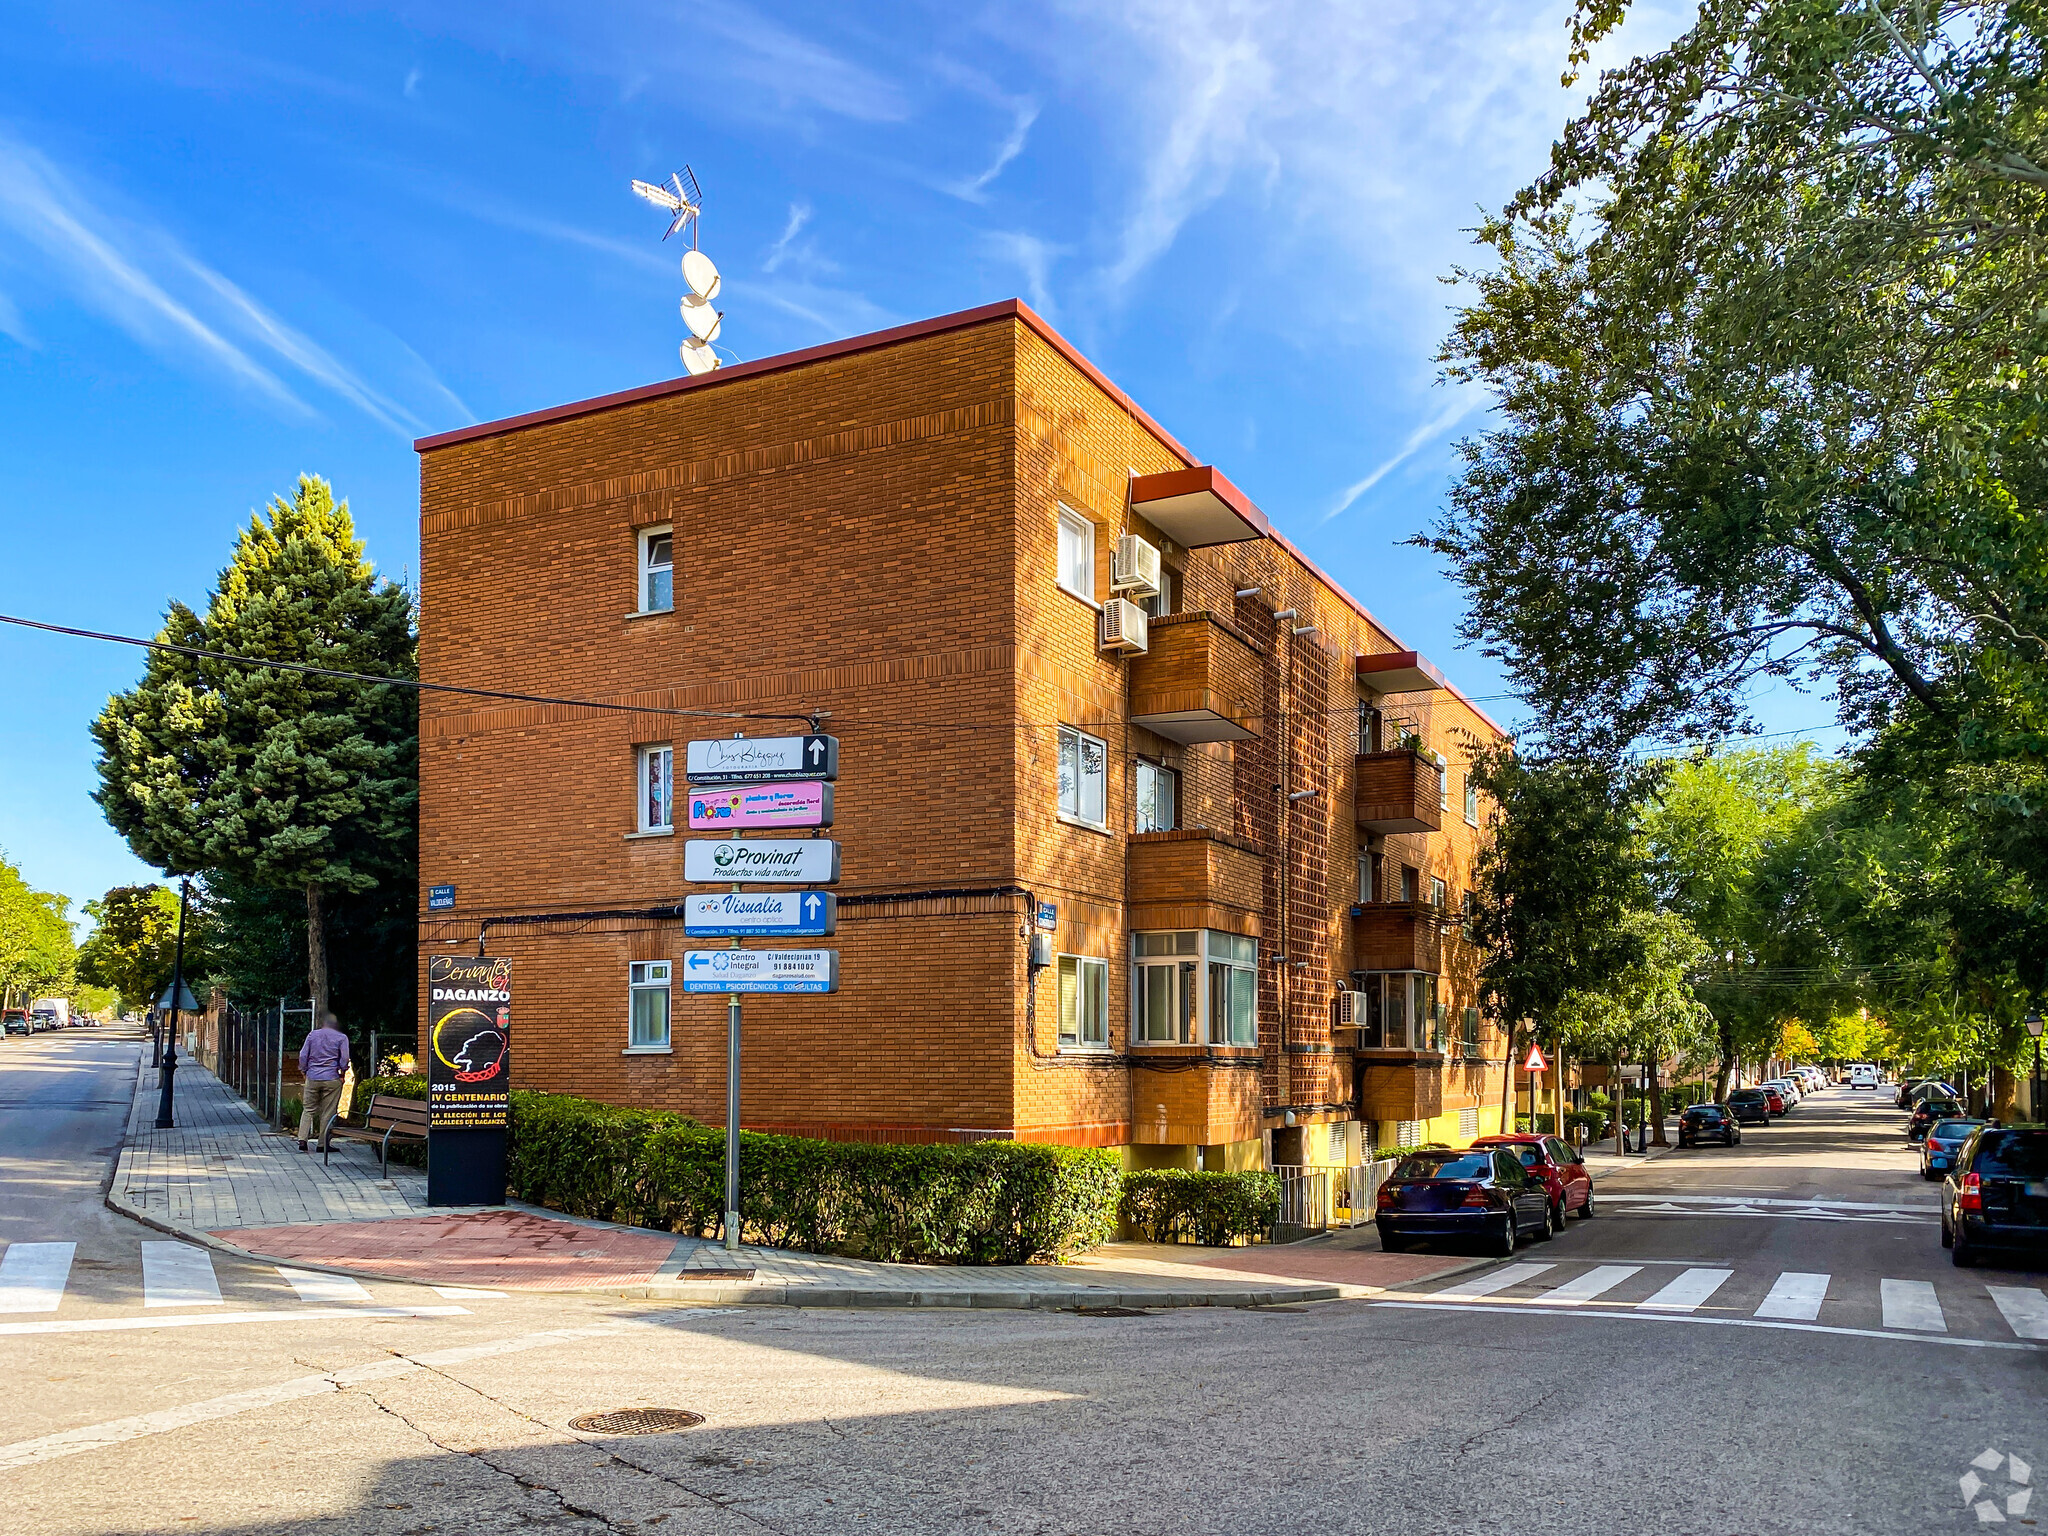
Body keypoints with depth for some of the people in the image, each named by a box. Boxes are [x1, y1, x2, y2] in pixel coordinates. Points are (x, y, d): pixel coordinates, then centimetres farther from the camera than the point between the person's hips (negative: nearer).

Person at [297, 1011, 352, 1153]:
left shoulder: (312, 1035, 6)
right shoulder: (341, 1038, -1)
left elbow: (303, 1056, 6)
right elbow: (344, 1059, -6)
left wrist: (305, 1072, 16)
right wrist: (342, 1073, 8)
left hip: (312, 1078, 2)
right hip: (332, 1079, -2)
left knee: (308, 1109, 11)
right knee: (328, 1112, 3)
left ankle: (302, 1140, 1)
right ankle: (323, 1144, 4)